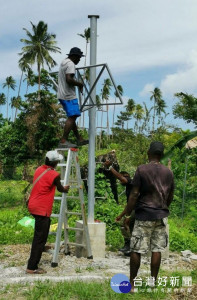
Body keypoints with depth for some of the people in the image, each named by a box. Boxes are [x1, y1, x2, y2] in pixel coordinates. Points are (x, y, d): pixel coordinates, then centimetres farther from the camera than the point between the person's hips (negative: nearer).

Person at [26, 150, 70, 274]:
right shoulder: (54, 175, -12)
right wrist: (66, 189, 28)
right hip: (42, 209, -8)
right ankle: (32, 267, -5)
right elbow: (60, 189, 5)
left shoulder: (39, 170, 8)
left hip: (33, 205, 8)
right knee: (40, 237, -5)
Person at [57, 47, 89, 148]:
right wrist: (79, 84, -10)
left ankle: (79, 139, 19)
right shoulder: (70, 64, -12)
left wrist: (77, 84, 21)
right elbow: (69, 79, -25)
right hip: (69, 95, -11)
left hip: (62, 95, 11)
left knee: (72, 117, 13)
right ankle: (63, 141, -16)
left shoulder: (63, 63, 20)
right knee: (72, 117, -13)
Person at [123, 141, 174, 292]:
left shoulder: (142, 170, -8)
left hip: (144, 215, -4)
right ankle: (153, 280, 14)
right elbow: (170, 197, 12)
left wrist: (127, 214, -3)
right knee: (157, 249, 9)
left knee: (136, 250, 2)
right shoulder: (168, 172, 5)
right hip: (162, 216, 4)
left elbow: (134, 194, -11)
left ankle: (132, 282, 7)